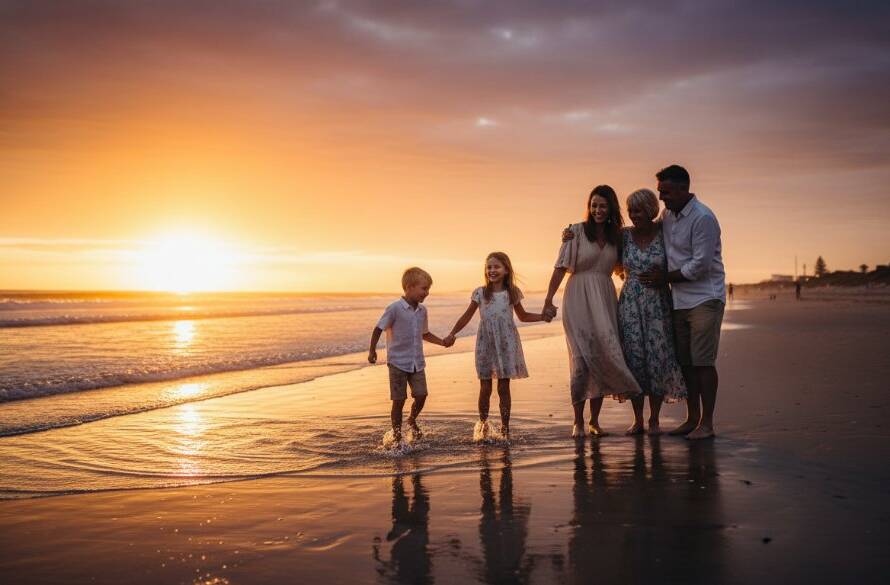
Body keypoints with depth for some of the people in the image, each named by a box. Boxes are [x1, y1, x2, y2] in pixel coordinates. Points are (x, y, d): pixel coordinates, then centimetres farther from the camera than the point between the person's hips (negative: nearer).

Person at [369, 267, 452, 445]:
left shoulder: (422, 310, 6)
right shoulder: (395, 308, -13)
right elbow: (378, 329, -6)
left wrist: (443, 342, 9)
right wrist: (372, 351, -8)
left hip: (417, 363, 5)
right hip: (398, 362, -5)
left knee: (421, 395, -2)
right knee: (399, 400, 0)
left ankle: (412, 420, 28)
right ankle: (396, 435, 14)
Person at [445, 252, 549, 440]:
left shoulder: (512, 293, 5)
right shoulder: (480, 293, 2)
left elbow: (523, 316, 18)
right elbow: (467, 316, 7)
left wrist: (543, 316, 7)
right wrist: (452, 334, 0)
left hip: (507, 343, 0)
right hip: (486, 344, 0)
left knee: (504, 387, 3)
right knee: (485, 388, 1)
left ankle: (505, 428, 11)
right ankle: (483, 424, 18)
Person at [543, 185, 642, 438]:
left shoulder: (616, 236, 12)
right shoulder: (576, 232, -2)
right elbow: (561, 267, -6)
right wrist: (548, 300, -11)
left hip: (605, 301, 4)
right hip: (579, 300, -4)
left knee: (603, 357, 1)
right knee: (582, 359, -8)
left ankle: (595, 421, 11)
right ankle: (578, 421, 2)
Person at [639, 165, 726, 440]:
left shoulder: (702, 218, -14)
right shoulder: (668, 216, 10)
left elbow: (700, 265, -17)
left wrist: (665, 278, -9)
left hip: (704, 299, -8)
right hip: (679, 300, 8)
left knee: (703, 361, -6)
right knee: (685, 360, 10)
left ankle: (706, 423, 1)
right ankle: (692, 418, 19)